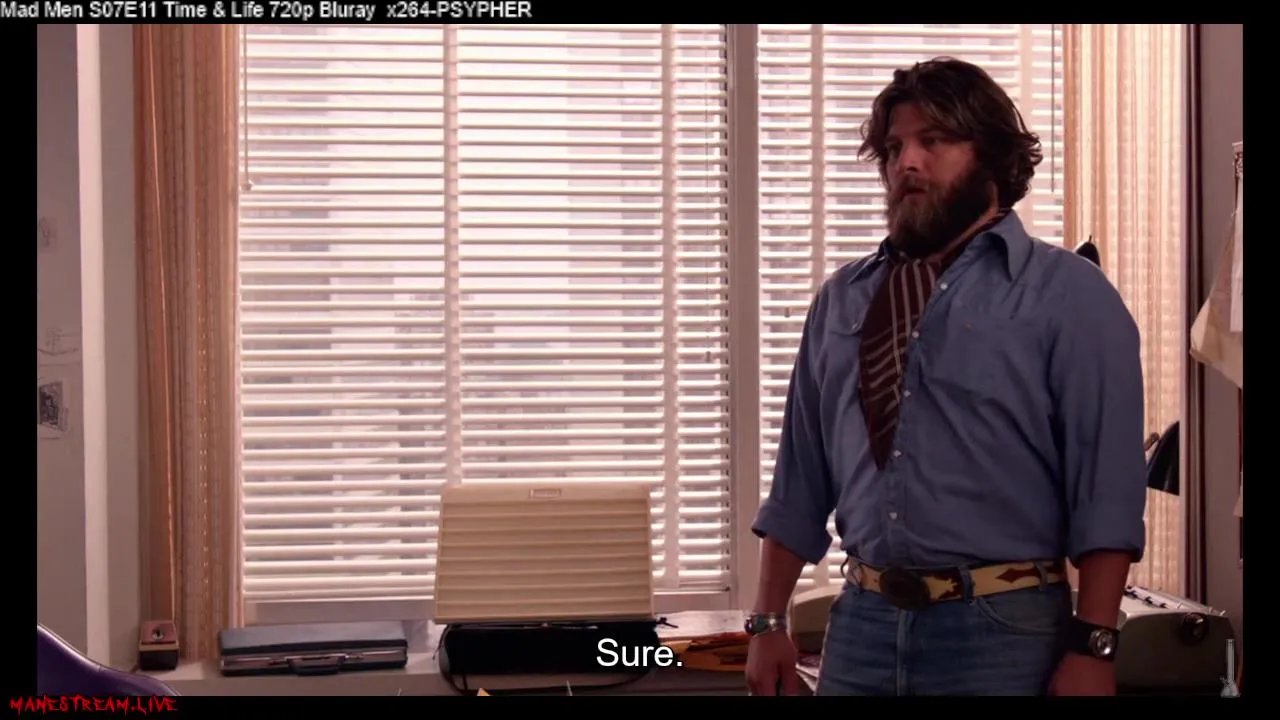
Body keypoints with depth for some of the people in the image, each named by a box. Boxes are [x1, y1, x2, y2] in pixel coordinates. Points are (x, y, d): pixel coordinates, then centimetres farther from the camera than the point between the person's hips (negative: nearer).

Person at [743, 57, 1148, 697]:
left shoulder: (1067, 295, -3)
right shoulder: (842, 300, 10)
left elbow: (1107, 492, -8)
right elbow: (801, 483, 12)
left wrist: (1090, 648, -14)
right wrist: (768, 621, 8)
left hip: (1002, 627, -4)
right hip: (861, 622, 4)